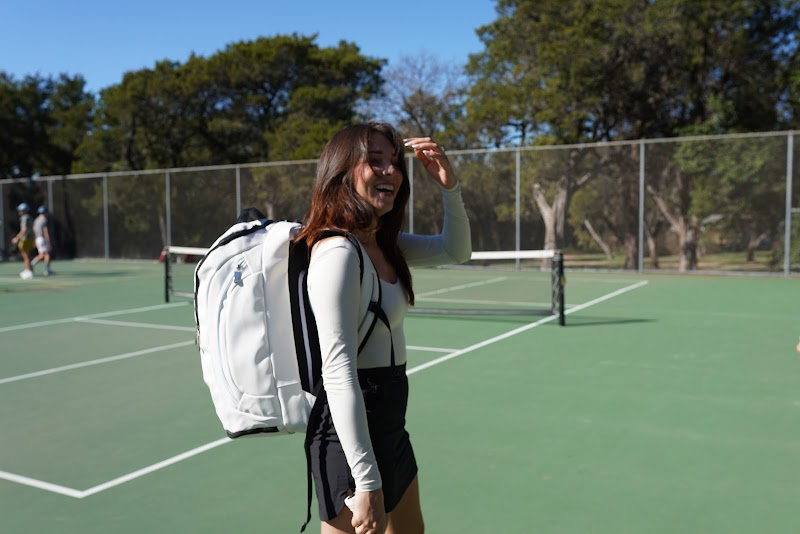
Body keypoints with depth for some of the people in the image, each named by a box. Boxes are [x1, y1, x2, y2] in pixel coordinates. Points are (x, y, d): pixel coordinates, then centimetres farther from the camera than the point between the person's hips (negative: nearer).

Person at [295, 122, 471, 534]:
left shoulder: (383, 243, 4)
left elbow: (455, 251, 18)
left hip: (388, 429, 10)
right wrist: (366, 482, -27)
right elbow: (338, 372, -27)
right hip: (352, 436, -10)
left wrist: (449, 187, -1)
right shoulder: (338, 252, -23)